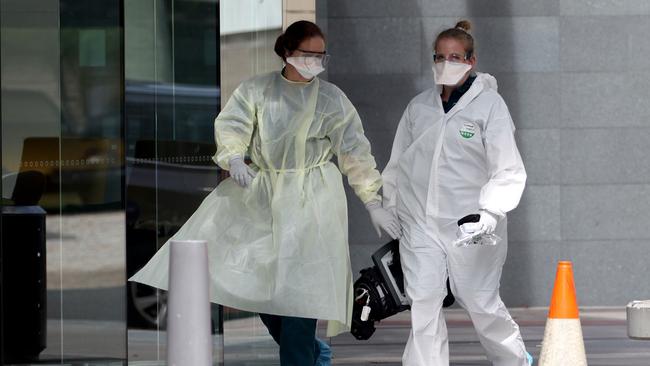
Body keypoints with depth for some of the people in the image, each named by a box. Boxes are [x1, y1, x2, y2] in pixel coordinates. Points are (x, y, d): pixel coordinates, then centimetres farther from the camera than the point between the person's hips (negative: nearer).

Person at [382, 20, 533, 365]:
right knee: (423, 304, -7)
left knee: (480, 302, 6)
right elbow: (398, 163, 18)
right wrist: (389, 209, 14)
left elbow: (508, 171, -8)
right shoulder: (418, 107, 9)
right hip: (420, 223, 3)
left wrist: (491, 211, -21)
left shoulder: (489, 104, -4)